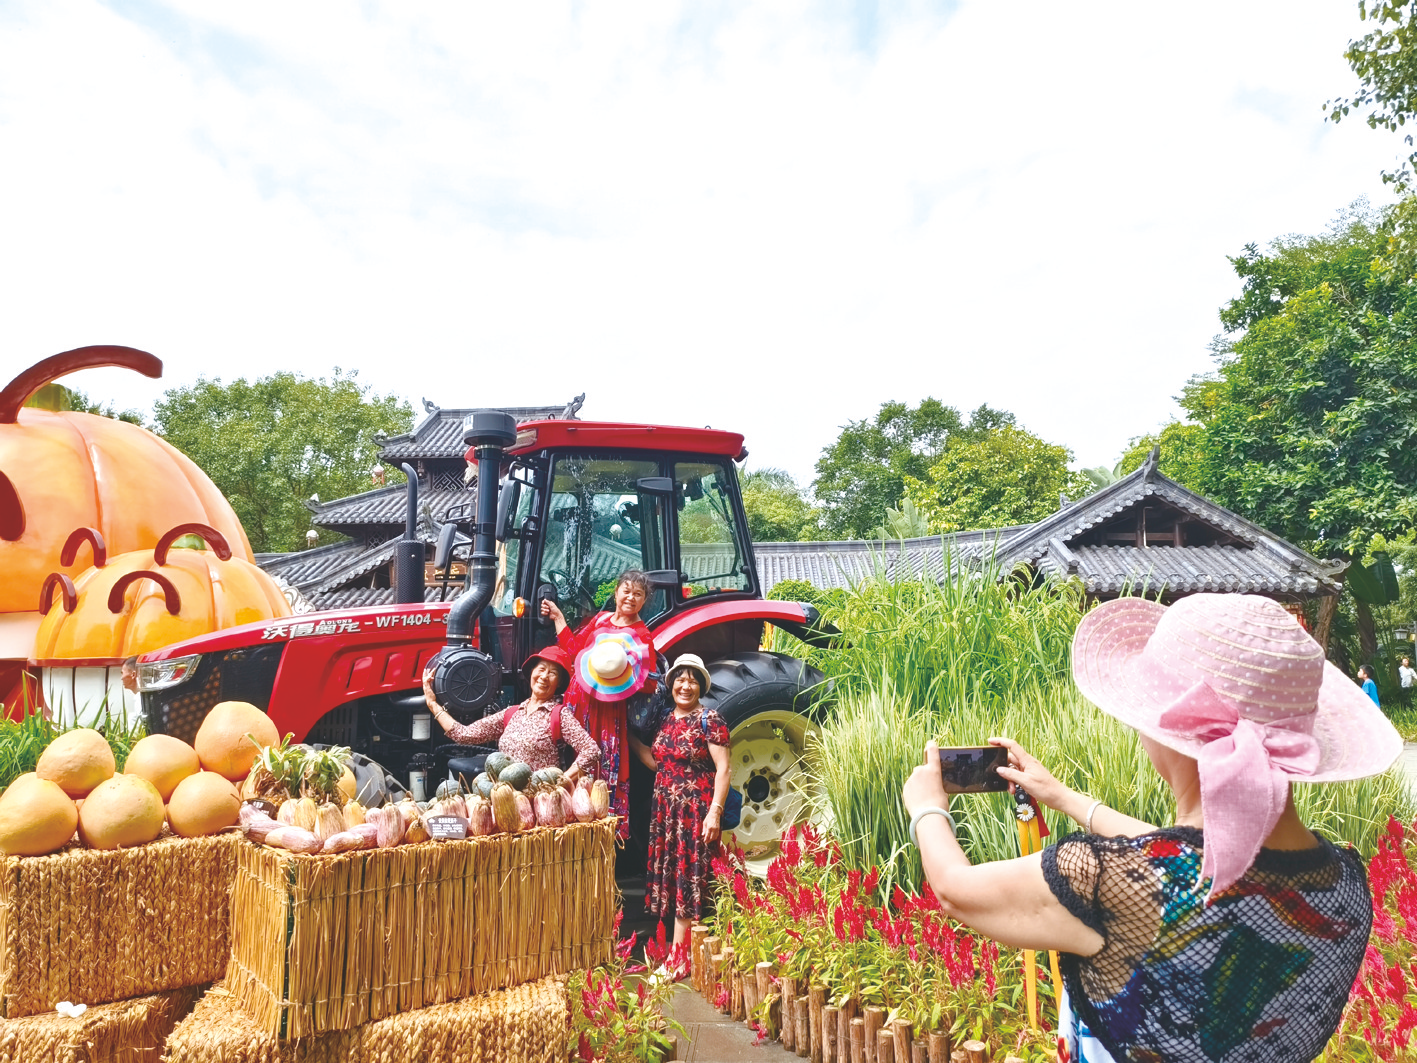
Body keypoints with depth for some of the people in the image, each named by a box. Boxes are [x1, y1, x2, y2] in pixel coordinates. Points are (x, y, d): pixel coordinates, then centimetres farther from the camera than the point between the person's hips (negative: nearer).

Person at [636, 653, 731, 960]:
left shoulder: (709, 720, -8)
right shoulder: (666, 721, 11)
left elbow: (723, 769, -11)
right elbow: (657, 762, 15)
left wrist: (715, 811, -18)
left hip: (696, 811, -7)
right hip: (665, 810, 7)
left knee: (689, 877, -2)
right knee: (669, 875, 9)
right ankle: (680, 950, 19)